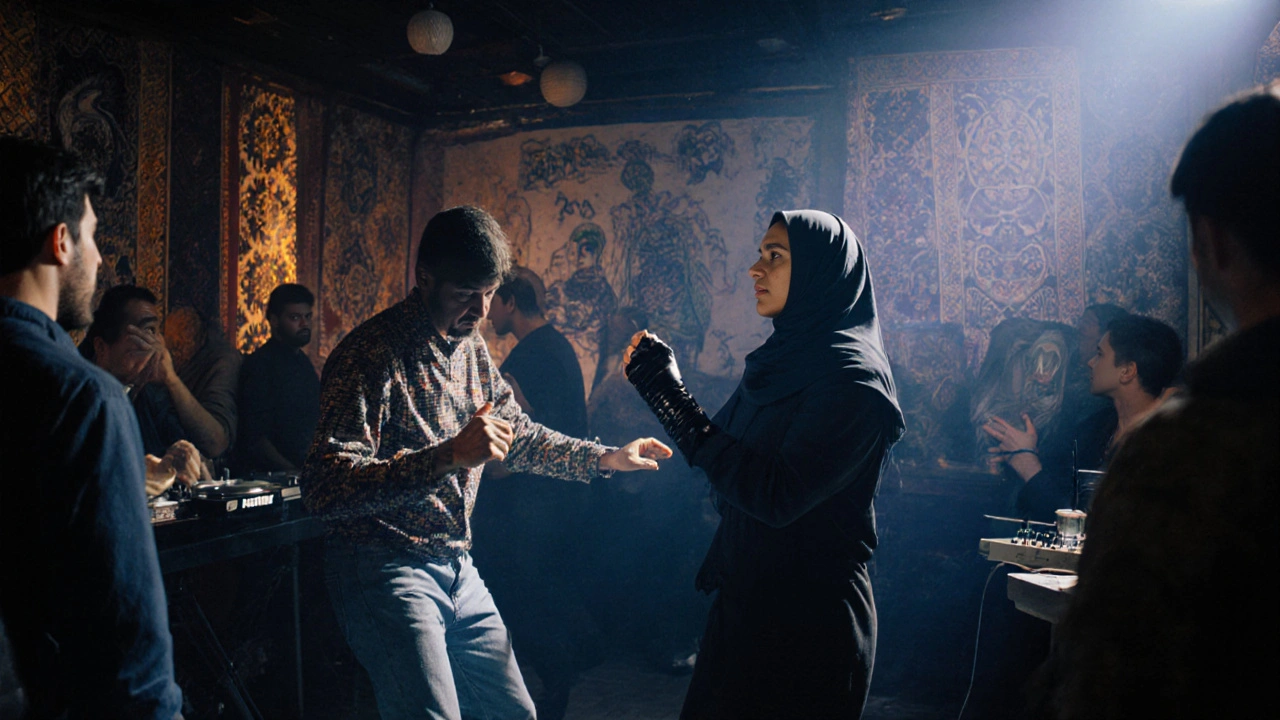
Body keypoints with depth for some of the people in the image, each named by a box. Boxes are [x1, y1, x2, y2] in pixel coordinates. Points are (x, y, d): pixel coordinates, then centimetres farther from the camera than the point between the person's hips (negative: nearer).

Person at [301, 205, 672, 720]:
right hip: (387, 573, -8)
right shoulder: (370, 354, -17)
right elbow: (325, 487, -28)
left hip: (457, 570, 8)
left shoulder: (471, 348, 9)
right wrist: (449, 456, -38)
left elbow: (517, 435, 23)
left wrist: (606, 458, 15)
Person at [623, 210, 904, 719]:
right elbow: (726, 460, 9)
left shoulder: (852, 376, -19)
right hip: (746, 598, 8)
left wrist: (677, 404, -26)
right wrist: (662, 389, 0)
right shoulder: (782, 359, 7)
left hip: (806, 619, -8)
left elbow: (777, 497, -27)